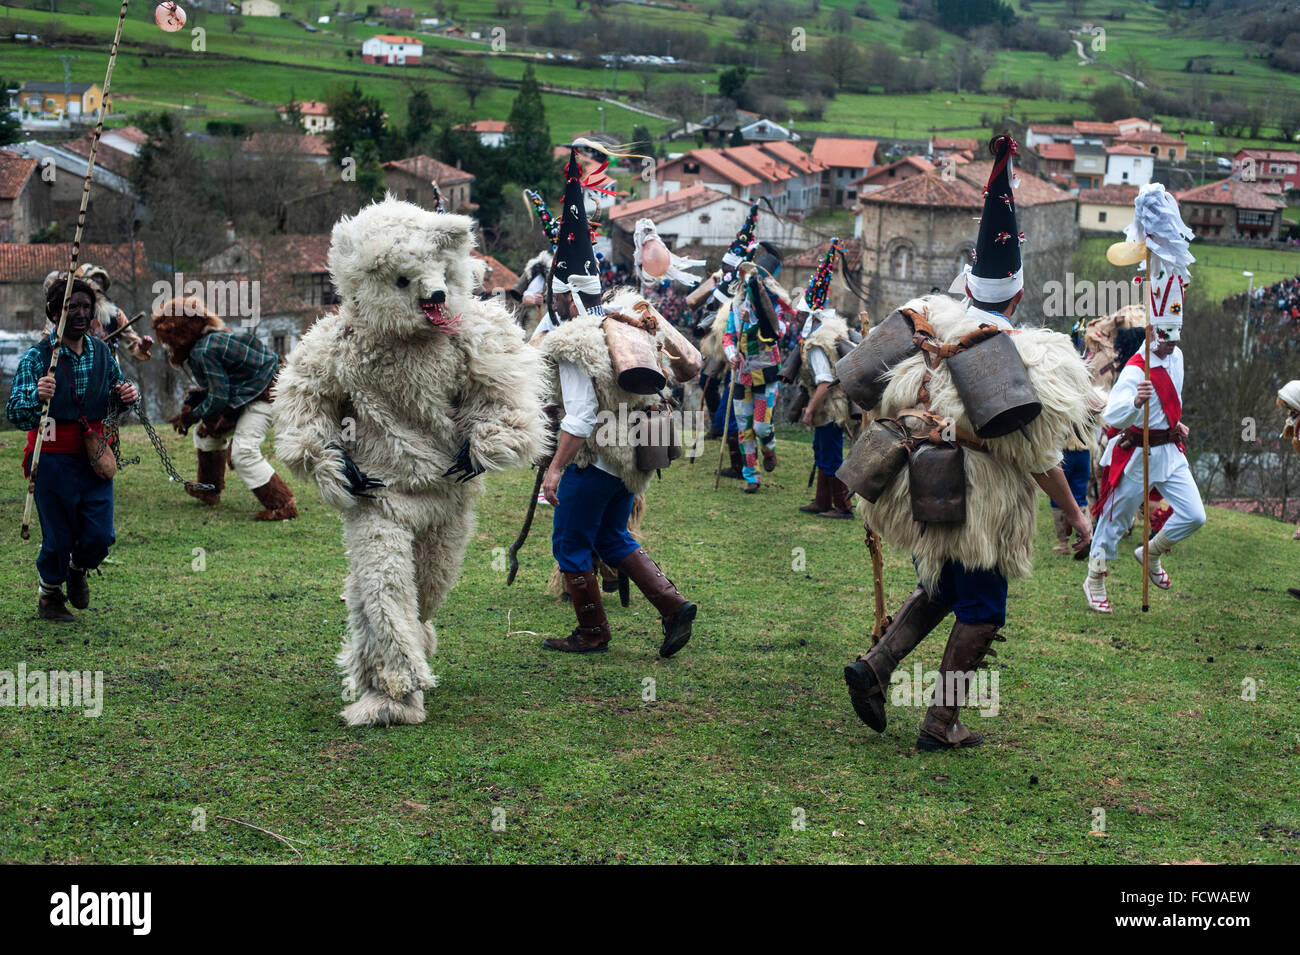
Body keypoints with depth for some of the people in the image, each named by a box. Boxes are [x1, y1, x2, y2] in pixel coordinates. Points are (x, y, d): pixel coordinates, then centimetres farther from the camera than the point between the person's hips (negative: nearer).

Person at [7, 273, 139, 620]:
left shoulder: (102, 353, 5)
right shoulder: (37, 357, -10)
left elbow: (114, 404, 19)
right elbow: (14, 413, -16)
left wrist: (127, 396, -5)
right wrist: (36, 397, -38)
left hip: (94, 458, 4)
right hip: (53, 459, -4)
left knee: (100, 536, 1)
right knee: (58, 537, 3)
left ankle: (78, 569, 36)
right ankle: (49, 593, 32)